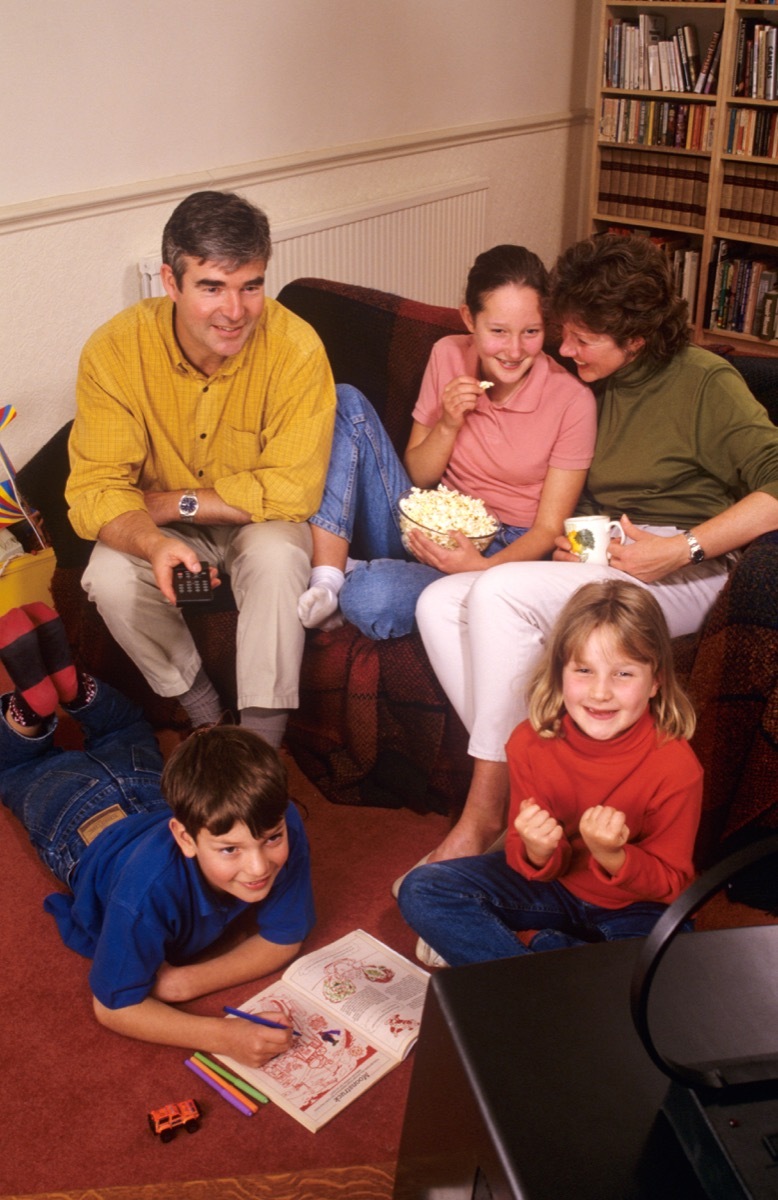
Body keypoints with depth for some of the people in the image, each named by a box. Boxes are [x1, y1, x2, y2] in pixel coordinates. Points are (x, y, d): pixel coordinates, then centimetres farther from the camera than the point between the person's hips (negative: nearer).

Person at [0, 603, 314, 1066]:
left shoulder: (286, 827, -42)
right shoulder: (150, 887, -52)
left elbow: (283, 941, -26)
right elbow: (113, 1008, -38)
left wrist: (190, 980, -40)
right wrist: (220, 1035, -53)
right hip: (80, 812, -3)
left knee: (126, 734, 39)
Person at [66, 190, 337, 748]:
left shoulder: (294, 346, -25)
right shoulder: (115, 349, -20)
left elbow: (292, 490, -24)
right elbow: (95, 490, -21)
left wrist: (173, 503, -22)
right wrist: (154, 542, -43)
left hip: (261, 522, -1)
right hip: (162, 530, 2)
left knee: (277, 556, -32)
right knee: (109, 576, -25)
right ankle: (202, 711, -2)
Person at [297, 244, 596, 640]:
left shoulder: (571, 399, -14)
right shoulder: (448, 356, -2)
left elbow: (548, 529, -10)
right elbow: (417, 477, 6)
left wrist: (484, 566, -29)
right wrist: (448, 425, -15)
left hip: (501, 551, -5)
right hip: (425, 530, 5)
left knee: (373, 596, -38)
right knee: (347, 403, -14)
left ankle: (353, 577, 0)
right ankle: (326, 583, -20)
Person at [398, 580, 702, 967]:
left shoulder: (675, 765, -23)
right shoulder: (531, 742, -15)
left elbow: (670, 884, -13)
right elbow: (532, 865, -7)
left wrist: (611, 856, -33)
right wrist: (538, 853, -32)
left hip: (635, 905, -2)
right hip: (553, 880, 3)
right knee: (422, 890, -14)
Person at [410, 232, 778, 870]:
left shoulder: (704, 382, -6)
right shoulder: (594, 386, 16)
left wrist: (681, 548, -22)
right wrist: (568, 537, 3)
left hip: (681, 579, -8)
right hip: (603, 564, 8)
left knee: (498, 591, -29)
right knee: (438, 603, -15)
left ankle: (485, 812, -20)